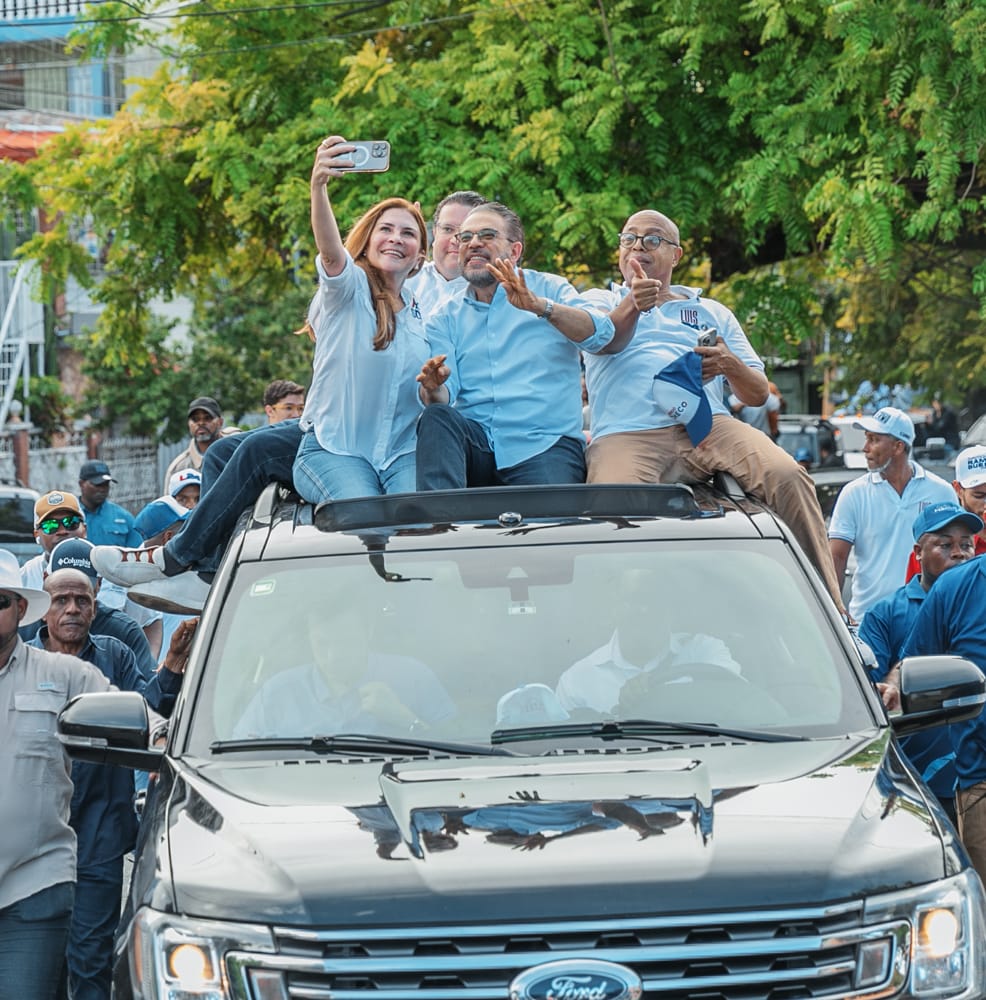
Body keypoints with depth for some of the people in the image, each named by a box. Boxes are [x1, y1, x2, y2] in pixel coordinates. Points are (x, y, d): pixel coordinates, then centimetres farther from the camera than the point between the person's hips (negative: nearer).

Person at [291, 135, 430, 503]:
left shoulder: (423, 318, 17)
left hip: (403, 454, 4)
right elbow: (330, 250, -22)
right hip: (334, 449, -3)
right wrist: (318, 187, -41)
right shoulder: (348, 287, 2)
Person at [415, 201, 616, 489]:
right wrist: (433, 388, -23)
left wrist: (541, 306, -26)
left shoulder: (547, 288, 10)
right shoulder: (447, 317, 16)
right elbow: (443, 398, 3)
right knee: (436, 418, -29)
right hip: (475, 441, 3)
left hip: (545, 445, -3)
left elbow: (601, 335, -10)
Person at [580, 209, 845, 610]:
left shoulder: (712, 313, 31)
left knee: (787, 476, -26)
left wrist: (731, 366, 0)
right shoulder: (600, 300, 26)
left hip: (709, 427, 2)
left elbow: (758, 394, 24)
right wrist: (633, 305, -25)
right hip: (627, 436, -2)